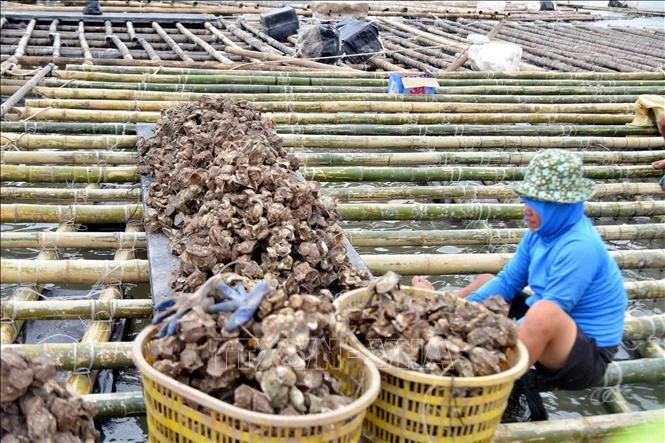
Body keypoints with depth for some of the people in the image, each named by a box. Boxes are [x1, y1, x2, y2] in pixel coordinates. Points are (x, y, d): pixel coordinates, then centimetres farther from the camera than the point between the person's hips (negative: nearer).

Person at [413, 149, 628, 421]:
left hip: (587, 356, -9)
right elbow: (508, 282, 6)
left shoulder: (579, 247, -25)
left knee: (544, 314, -40)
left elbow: (546, 314, -26)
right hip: (553, 341, 9)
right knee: (487, 283, 15)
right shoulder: (542, 232, 0)